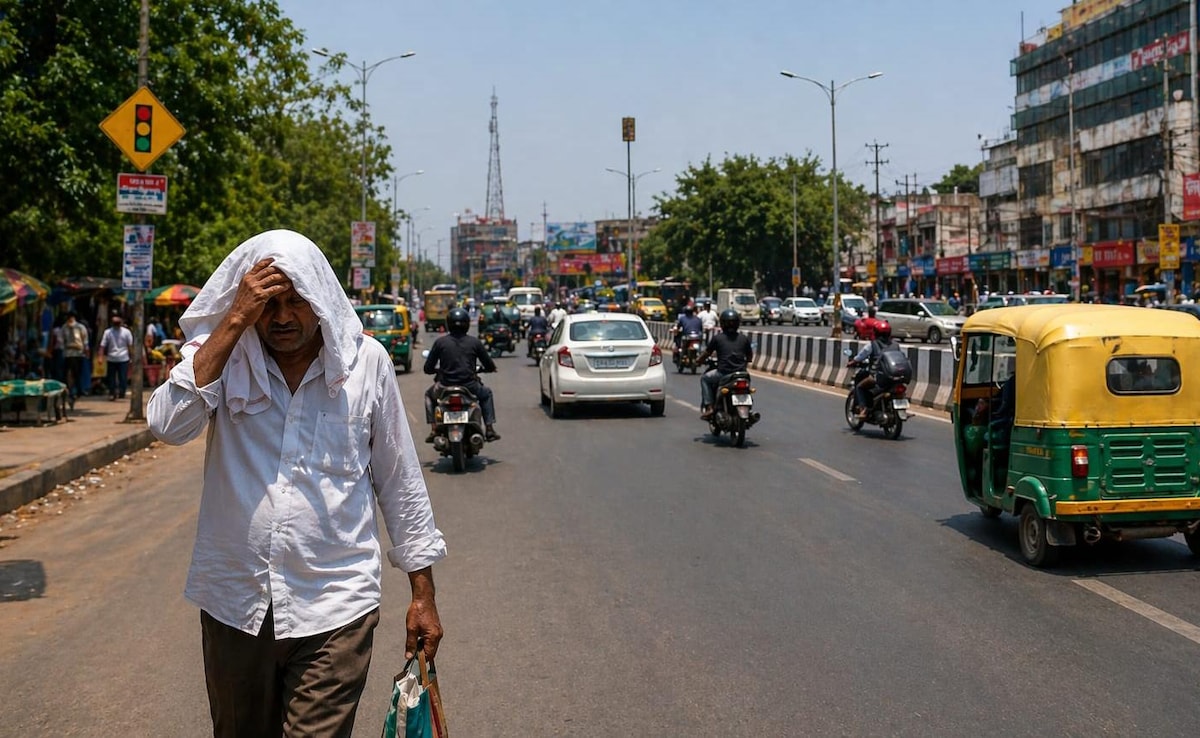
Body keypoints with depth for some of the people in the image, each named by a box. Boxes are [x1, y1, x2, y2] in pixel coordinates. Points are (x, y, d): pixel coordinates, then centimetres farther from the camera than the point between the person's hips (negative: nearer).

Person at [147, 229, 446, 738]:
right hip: (235, 601, 2)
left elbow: (399, 481, 3)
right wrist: (234, 322, -21)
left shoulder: (365, 361, -2)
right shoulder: (220, 354, -1)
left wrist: (423, 593, 4)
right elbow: (168, 425, -20)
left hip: (333, 604, -2)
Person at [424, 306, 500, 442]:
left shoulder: (440, 342, -2)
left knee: (429, 395, 33)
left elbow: (428, 368, 2)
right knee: (486, 393, 33)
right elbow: (490, 367, 4)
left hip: (445, 387, 0)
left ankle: (433, 429, 19)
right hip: (469, 387, 0)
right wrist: (482, 369, 28)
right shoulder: (475, 342, -1)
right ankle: (489, 428, 22)